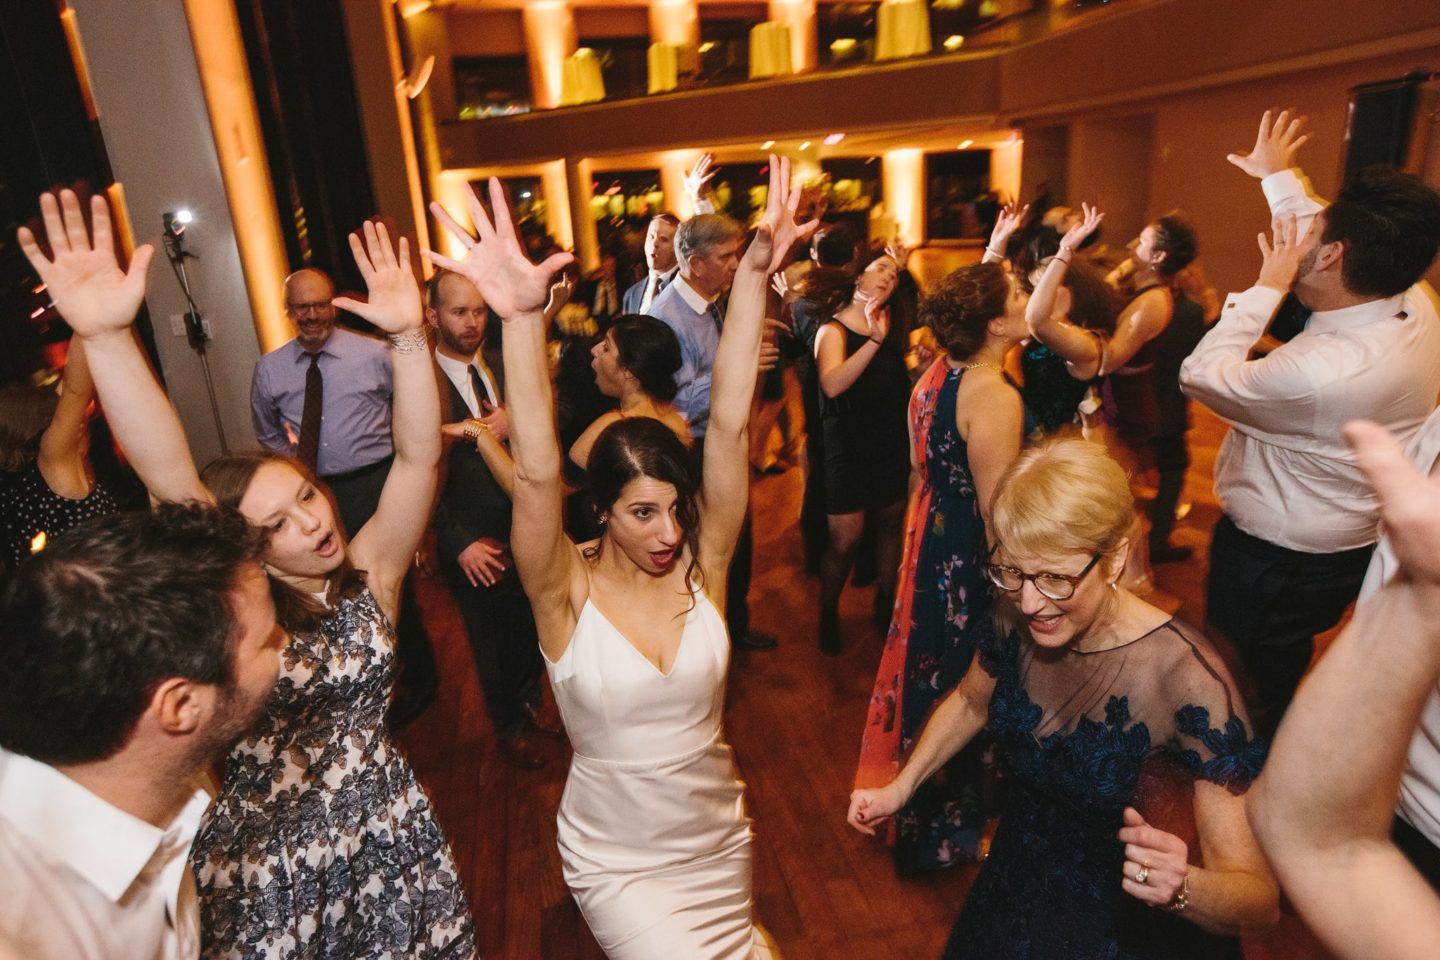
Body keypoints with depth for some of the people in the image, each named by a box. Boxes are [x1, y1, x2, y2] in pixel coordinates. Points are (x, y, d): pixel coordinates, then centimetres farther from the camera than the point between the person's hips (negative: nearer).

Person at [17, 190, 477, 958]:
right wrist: (104, 337, -38)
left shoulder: (369, 573, -8)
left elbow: (418, 457, -20)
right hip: (267, 863, -1)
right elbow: (170, 477, -27)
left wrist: (408, 335, -32)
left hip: (387, 835, 2)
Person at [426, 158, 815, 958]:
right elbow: (536, 472, -38)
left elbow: (729, 425, -26)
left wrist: (755, 275, -33)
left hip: (720, 837, 3)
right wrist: (522, 318, -50)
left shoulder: (702, 562, -17)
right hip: (617, 861, -3)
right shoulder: (567, 592, -22)